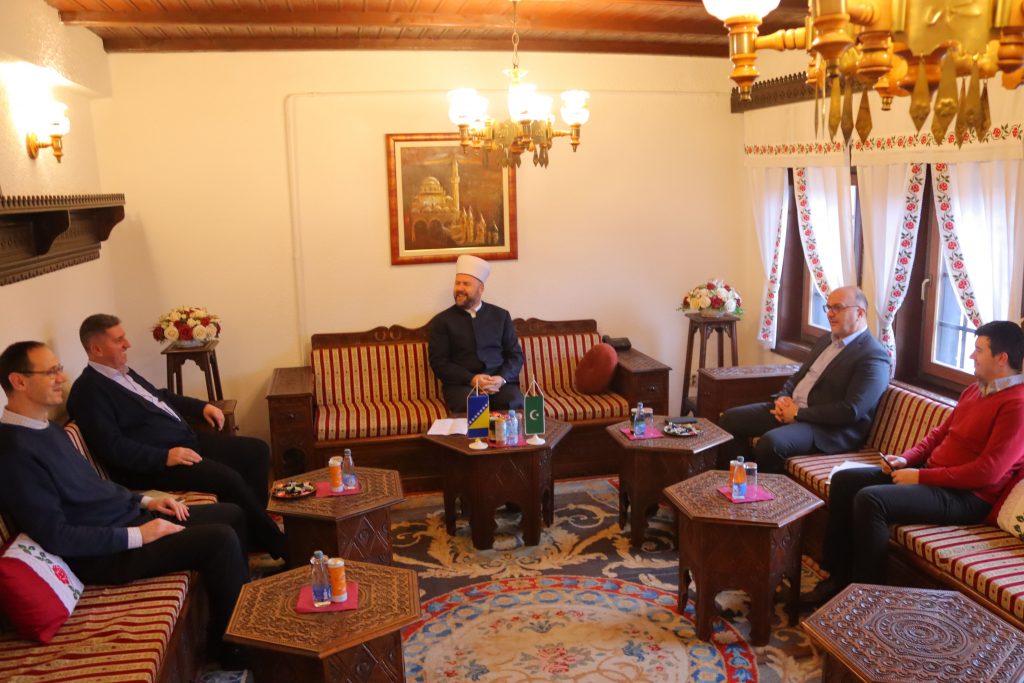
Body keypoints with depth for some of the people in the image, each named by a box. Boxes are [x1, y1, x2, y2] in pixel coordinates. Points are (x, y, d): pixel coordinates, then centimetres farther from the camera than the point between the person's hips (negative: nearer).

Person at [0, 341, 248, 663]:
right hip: (102, 553, -10)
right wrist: (137, 536, -22)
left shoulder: (46, 427, 9)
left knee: (231, 514, 7)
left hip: (127, 517, 10)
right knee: (221, 539, -20)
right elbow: (55, 537, -24)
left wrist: (146, 501, 8)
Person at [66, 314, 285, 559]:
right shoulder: (89, 390, -13)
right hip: (151, 465, -10)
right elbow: (111, 447, -22)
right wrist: (164, 457, -27)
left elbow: (161, 397, 30)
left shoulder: (124, 372, 15)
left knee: (257, 450, 2)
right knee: (229, 478, -27)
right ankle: (278, 546, -10)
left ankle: (254, 525, 6)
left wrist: (202, 406, 16)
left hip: (187, 440, 10)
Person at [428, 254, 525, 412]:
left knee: (515, 405, -30)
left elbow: (515, 355, 11)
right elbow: (438, 362, 0)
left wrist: (501, 378, -11)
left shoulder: (501, 315, 15)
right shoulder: (441, 321, 8)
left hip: (500, 382, 2)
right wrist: (471, 379, -15)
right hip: (461, 384, -2)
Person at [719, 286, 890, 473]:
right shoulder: (826, 340, 15)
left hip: (829, 428, -9)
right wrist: (782, 397, 0)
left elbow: (851, 411, -21)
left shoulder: (874, 357, -13)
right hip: (789, 409, 9)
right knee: (731, 418, -2)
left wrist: (798, 413, -18)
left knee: (771, 442, -34)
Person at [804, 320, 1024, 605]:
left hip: (964, 496, -10)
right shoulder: (975, 390, 13)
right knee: (844, 481, 1)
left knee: (869, 499, -29)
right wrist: (906, 458, 4)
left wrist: (920, 477, -18)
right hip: (931, 476, 10)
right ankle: (839, 578, 4)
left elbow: (988, 473, -23)